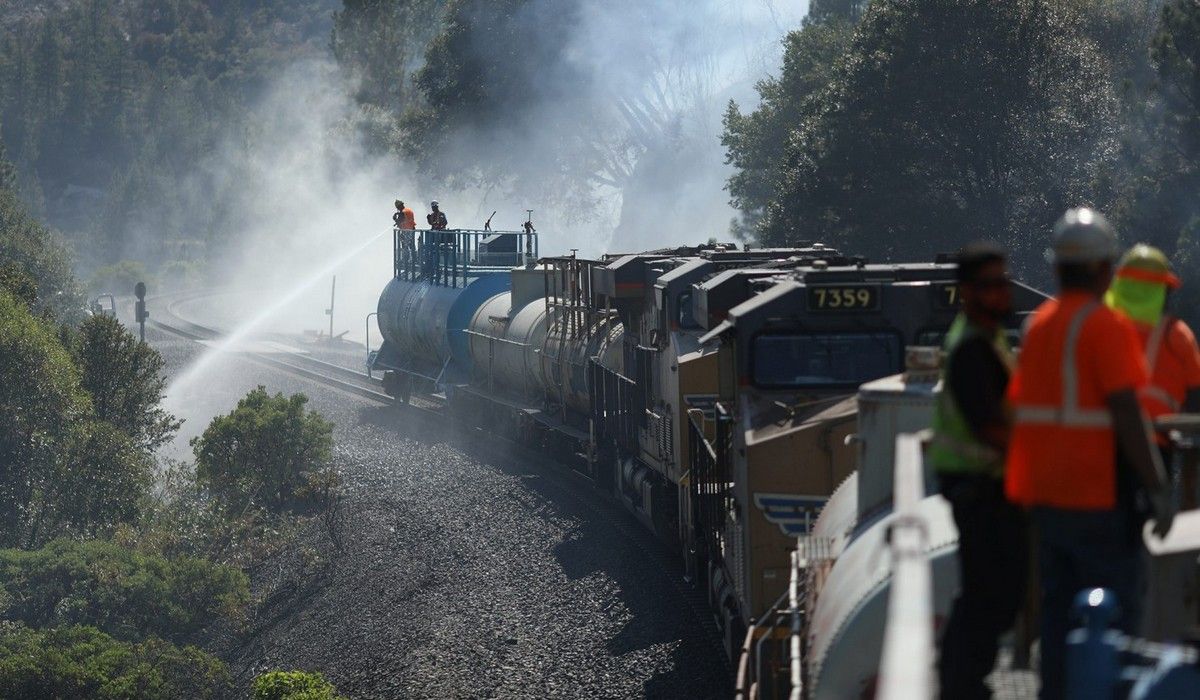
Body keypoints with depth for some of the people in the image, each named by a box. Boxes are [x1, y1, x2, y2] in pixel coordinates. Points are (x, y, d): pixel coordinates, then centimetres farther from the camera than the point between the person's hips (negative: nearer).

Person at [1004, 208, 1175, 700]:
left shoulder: (1038, 325, 10)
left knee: (1059, 608, 13)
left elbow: (1019, 408, 14)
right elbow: (1126, 413, -20)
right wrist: (1157, 489, -17)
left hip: (1047, 494, 7)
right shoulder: (1106, 326, -14)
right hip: (1101, 495, -7)